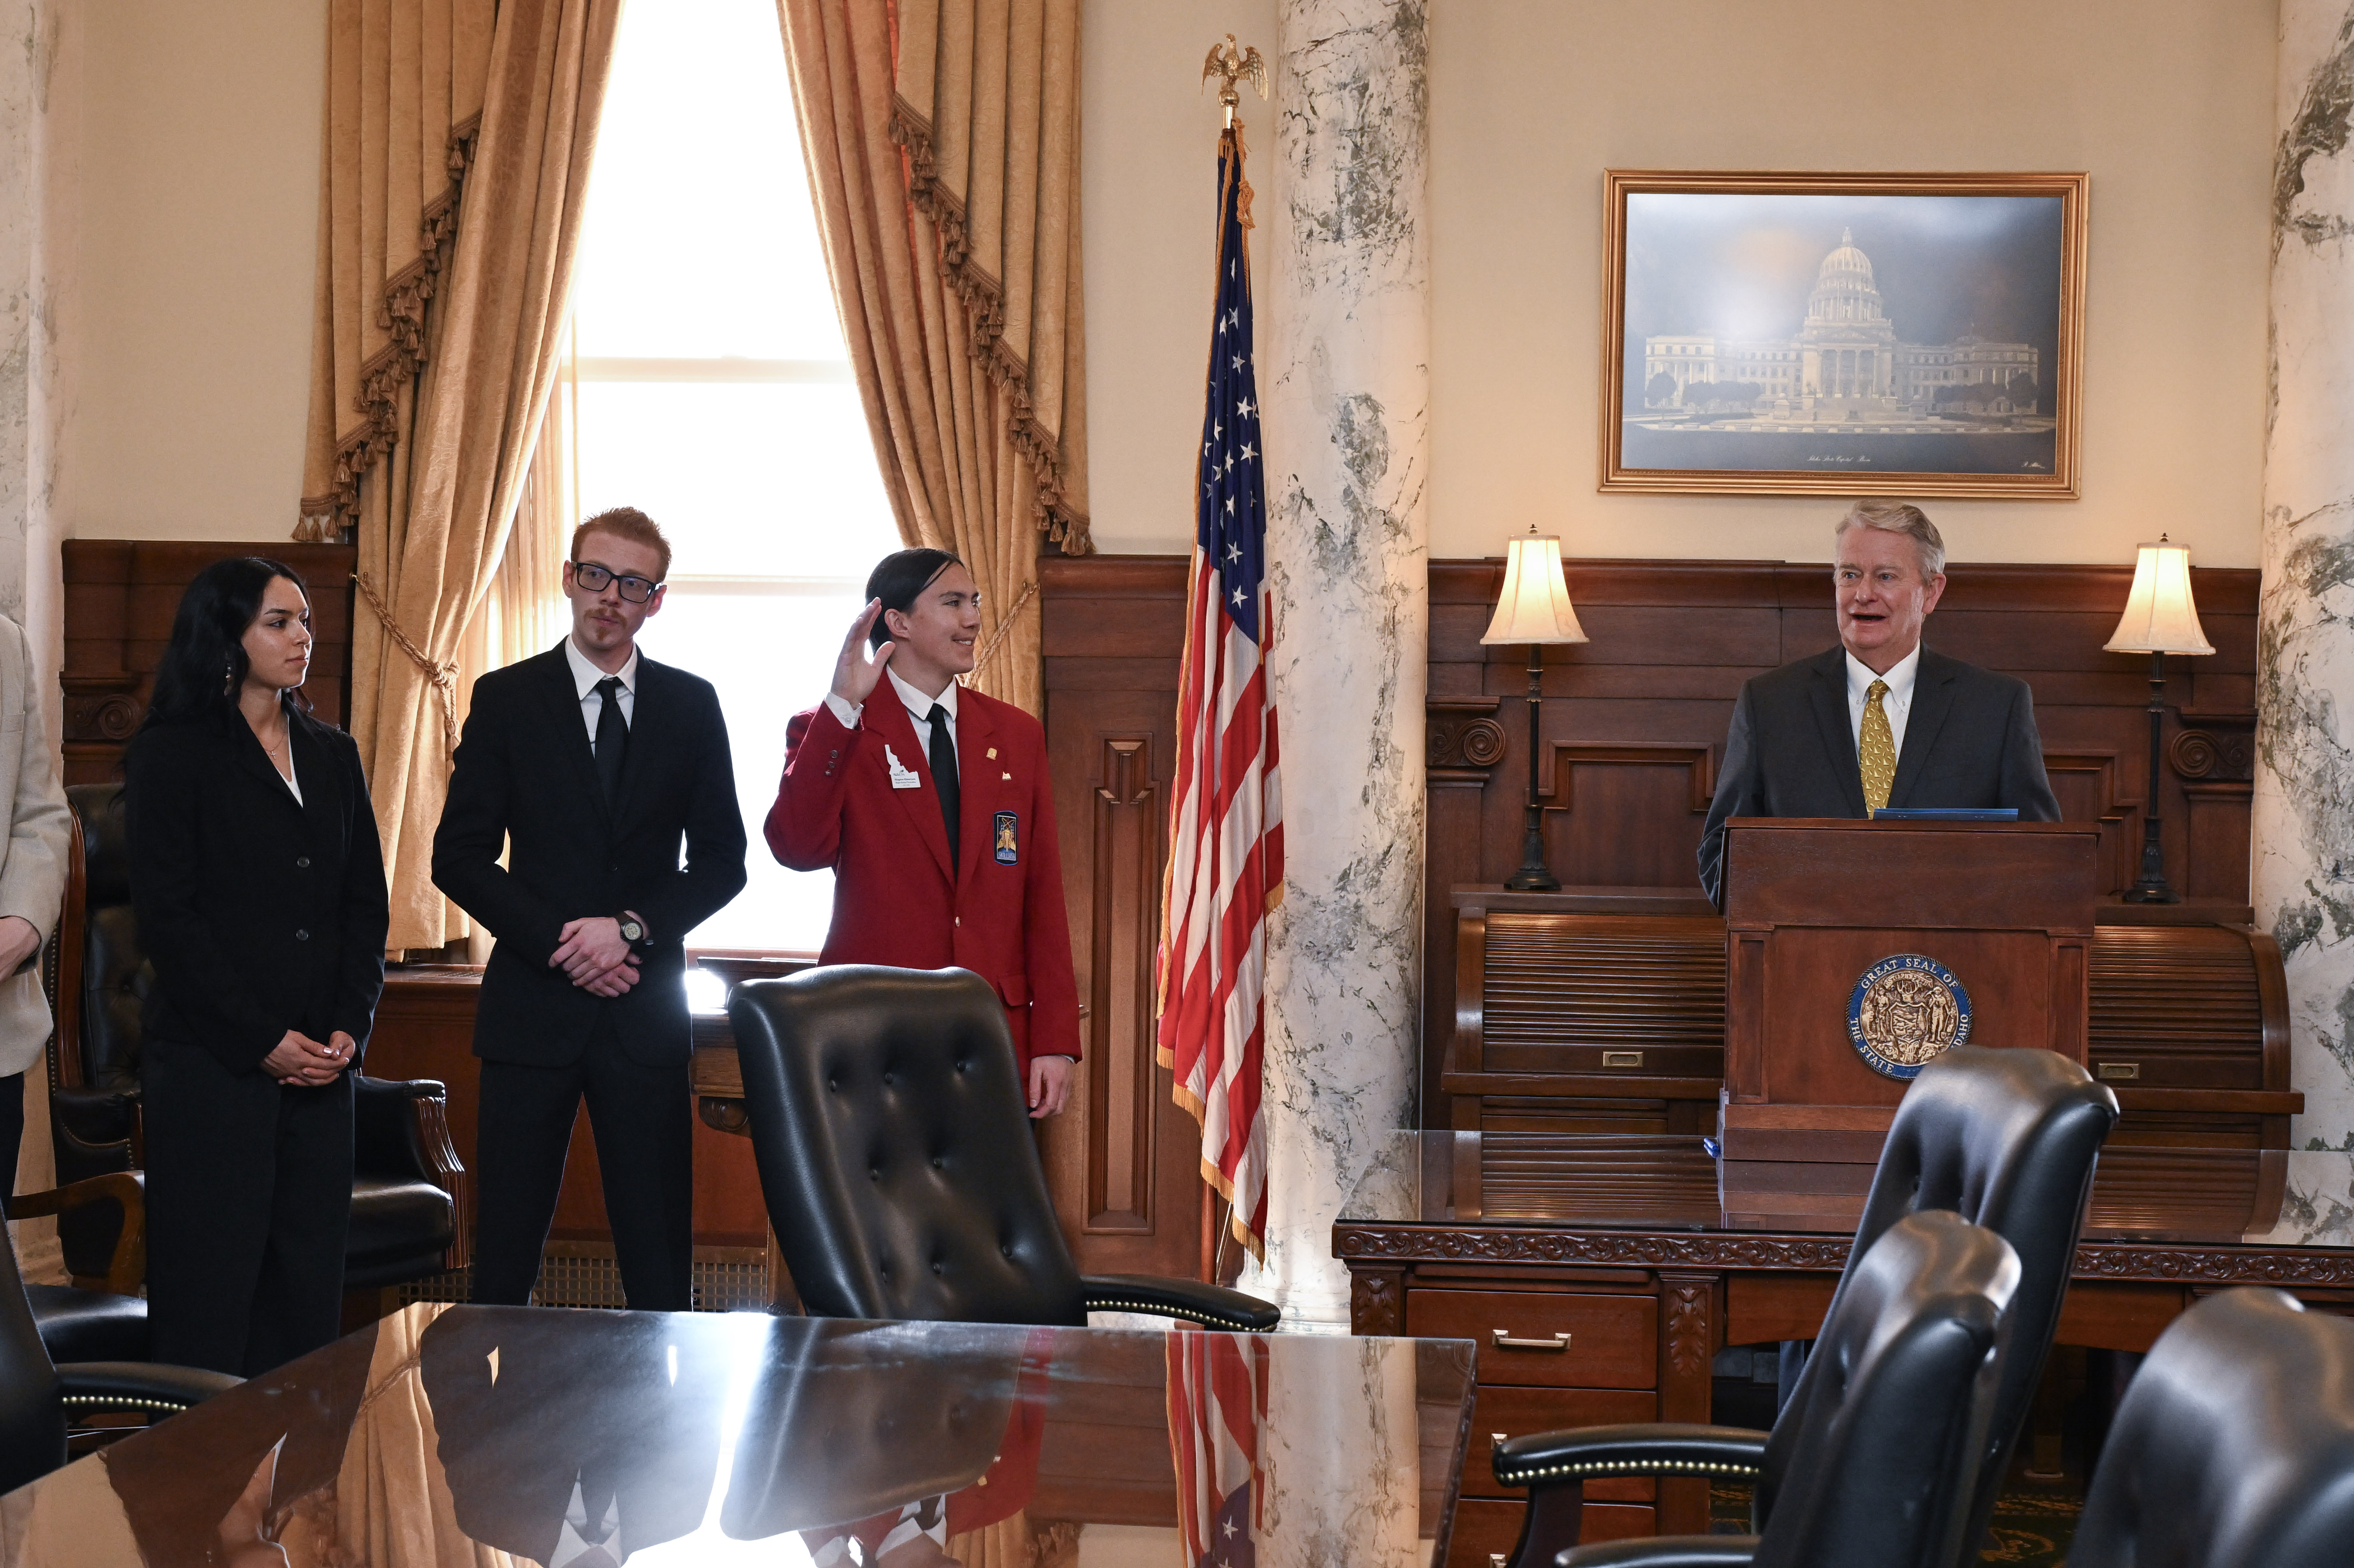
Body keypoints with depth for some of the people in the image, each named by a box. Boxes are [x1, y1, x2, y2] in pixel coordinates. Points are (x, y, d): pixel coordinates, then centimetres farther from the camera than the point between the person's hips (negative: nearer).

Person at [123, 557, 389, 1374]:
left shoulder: (331, 754, 15)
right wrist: (262, 1039, -12)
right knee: (211, 1285, -4)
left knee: (308, 1284, 4)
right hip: (210, 1063, -5)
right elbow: (168, 916, -7)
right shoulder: (171, 754, -1)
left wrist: (349, 1029, -1)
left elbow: (366, 903, 13)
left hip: (321, 1063, 5)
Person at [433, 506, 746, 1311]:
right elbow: (459, 857, 1)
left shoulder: (691, 705, 8)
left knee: (660, 1257, 1)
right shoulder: (506, 699, 4)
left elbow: (722, 861, 7)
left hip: (647, 1006, 1)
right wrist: (557, 942, -10)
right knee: (505, 1250, 1)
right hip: (533, 1006, -1)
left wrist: (631, 928, -9)